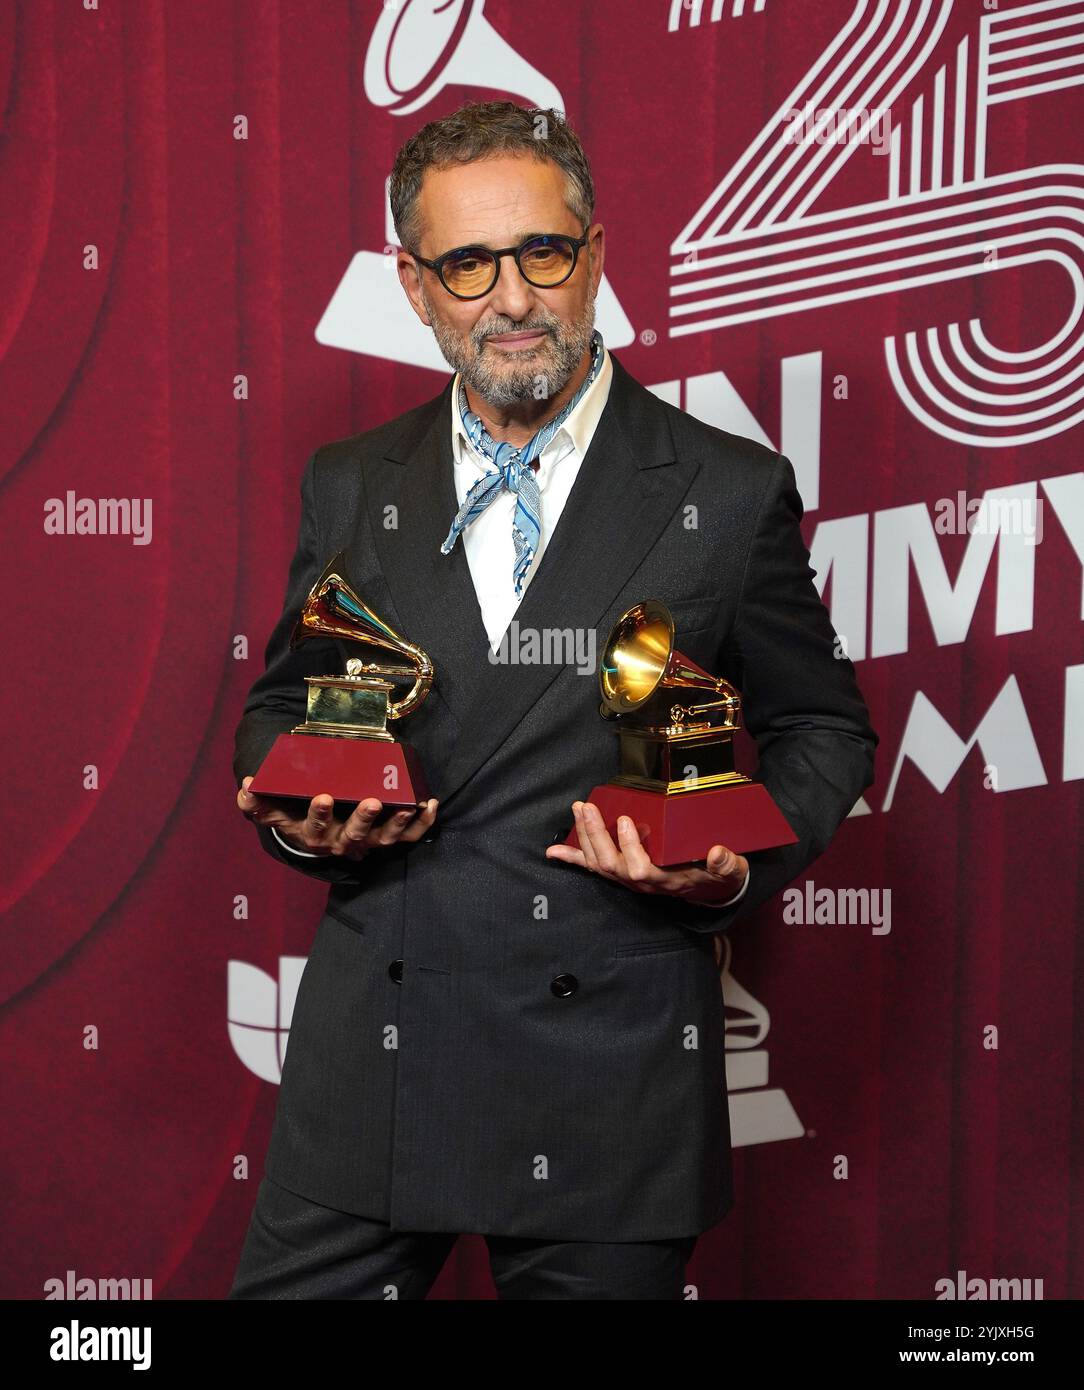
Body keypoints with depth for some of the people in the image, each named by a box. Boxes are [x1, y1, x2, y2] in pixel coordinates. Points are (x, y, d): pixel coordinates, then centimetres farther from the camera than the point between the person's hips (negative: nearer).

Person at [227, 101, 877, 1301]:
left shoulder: (732, 493, -1)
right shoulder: (348, 486, 8)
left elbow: (822, 730, 7)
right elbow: (281, 703, 18)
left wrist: (735, 865, -12)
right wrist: (297, 812, -4)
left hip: (613, 1072, -2)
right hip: (369, 1060, 3)